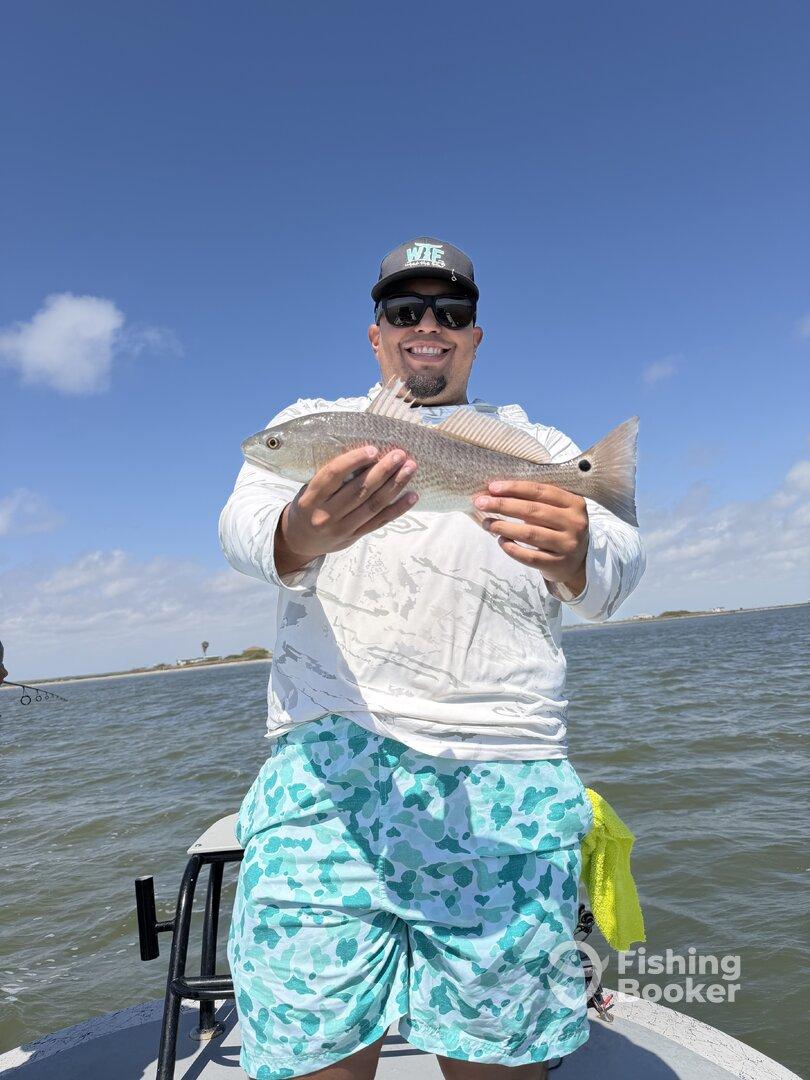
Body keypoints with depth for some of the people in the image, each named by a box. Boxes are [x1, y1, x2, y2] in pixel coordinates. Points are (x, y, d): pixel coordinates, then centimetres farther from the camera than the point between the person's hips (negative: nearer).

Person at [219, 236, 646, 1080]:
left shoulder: (537, 444, 17)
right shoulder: (310, 424, 16)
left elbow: (619, 562, -1)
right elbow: (242, 524, -4)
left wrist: (576, 558, -26)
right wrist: (299, 533, -29)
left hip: (508, 768, 1)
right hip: (328, 756, 0)